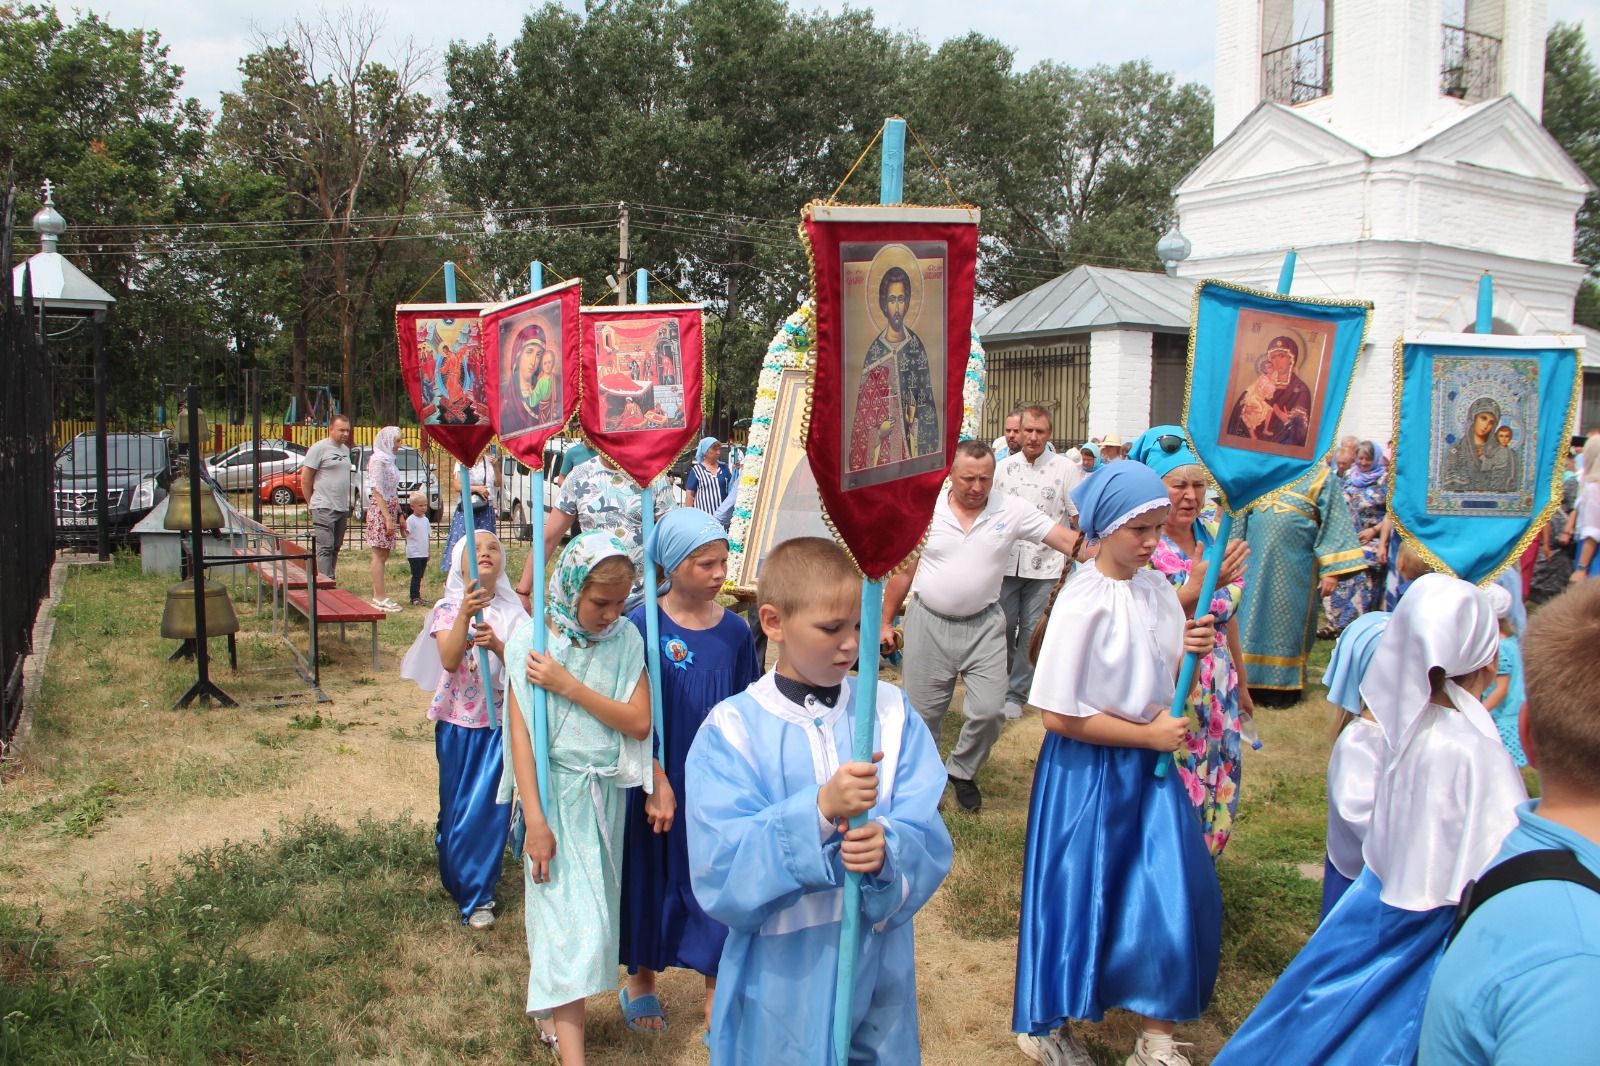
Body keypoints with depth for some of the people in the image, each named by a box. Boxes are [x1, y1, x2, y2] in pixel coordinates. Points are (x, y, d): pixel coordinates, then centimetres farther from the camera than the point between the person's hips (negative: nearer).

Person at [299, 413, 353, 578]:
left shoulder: (345, 449, 15)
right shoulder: (319, 448, -8)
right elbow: (305, 479, -6)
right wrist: (311, 503, -2)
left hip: (343, 508, 7)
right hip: (324, 509, -7)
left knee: (335, 548, 11)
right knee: (325, 548, -10)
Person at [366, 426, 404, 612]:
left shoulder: (389, 460, 16)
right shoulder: (378, 460, -12)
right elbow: (377, 491, -18)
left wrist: (400, 515, 18)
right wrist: (388, 518, -21)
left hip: (390, 510, 9)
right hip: (379, 511, -9)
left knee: (383, 555, 9)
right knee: (379, 555, -7)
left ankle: (377, 596, 13)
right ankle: (380, 598, -6)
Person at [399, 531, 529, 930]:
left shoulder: (512, 612, 0)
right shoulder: (448, 608, -3)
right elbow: (449, 661, -19)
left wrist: (496, 645, -26)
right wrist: (465, 615, -31)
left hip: (500, 722, 0)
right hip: (458, 722, 0)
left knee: (488, 807, 1)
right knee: (455, 804, 8)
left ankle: (477, 895, 15)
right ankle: (457, 879, 28)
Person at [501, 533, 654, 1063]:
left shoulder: (625, 639, -2)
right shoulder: (532, 640, -10)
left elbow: (639, 722, -9)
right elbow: (520, 730, -11)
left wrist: (568, 685, -18)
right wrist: (534, 819, -16)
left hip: (605, 795, 4)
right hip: (554, 796, -3)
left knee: (594, 913, 14)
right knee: (566, 915, -4)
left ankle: (550, 1005, 34)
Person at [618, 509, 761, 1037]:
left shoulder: (735, 629, -3)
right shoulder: (643, 625, -12)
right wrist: (656, 783, -13)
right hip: (659, 780, -2)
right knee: (653, 877, 13)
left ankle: (715, 993, 29)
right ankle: (642, 980, 37)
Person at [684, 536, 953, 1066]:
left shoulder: (891, 712, -3)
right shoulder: (731, 729, -11)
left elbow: (930, 840, -9)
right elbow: (719, 871, -20)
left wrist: (888, 851, -31)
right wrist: (819, 810, -33)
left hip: (879, 965, 3)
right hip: (781, 974, -2)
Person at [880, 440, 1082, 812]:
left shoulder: (1012, 510, -6)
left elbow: (1068, 540, -12)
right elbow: (903, 571, 3)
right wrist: (886, 622, 5)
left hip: (983, 625, 0)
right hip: (928, 623, 0)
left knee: (989, 710, -4)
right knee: (922, 712, 8)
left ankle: (962, 771, 23)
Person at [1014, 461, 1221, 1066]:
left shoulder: (1157, 588, 0)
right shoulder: (1082, 603, -20)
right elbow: (1059, 715, -21)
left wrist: (1189, 652, -9)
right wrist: (1148, 734, -15)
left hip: (1149, 766, 6)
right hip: (1088, 770, -6)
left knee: (1177, 897, 6)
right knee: (1080, 899, 8)